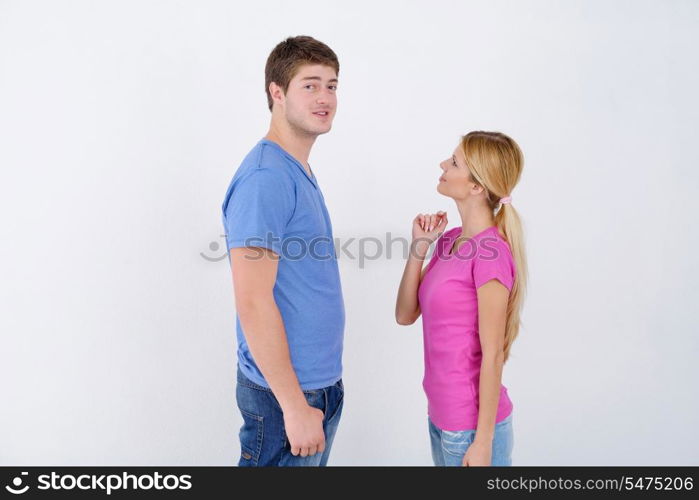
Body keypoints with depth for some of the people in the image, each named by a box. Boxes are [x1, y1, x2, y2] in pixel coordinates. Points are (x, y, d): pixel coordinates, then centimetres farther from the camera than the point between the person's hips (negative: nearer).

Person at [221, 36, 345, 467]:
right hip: (284, 395, -9)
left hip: (322, 384, 9)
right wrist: (295, 406, -20)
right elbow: (253, 302, -23)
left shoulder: (302, 173, 9)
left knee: (312, 461, 23)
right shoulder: (264, 178, -20)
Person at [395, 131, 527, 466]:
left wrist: (483, 441, -13)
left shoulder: (491, 253, -20)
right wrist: (419, 246, -6)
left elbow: (492, 355, -18)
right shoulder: (448, 240, 3)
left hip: (472, 425, -7)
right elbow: (405, 315, 2)